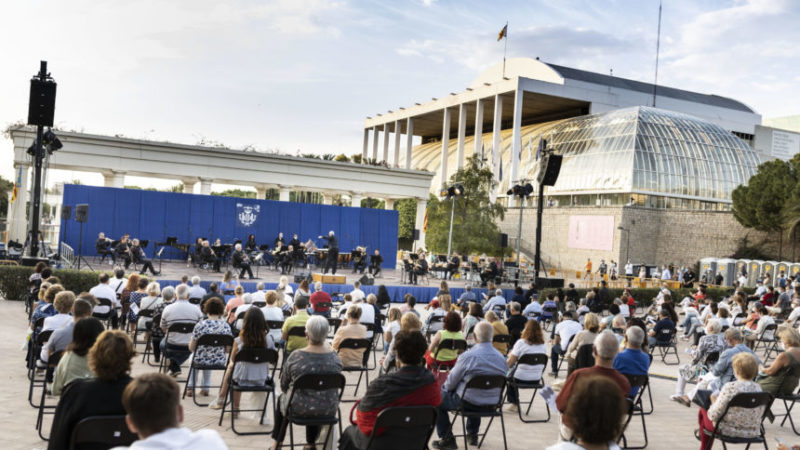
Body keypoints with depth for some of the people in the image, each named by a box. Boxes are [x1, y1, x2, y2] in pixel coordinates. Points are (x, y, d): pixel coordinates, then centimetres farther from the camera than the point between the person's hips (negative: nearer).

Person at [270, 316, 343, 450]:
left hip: (299, 409, -2)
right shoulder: (335, 357, -12)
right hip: (328, 410, 2)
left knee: (281, 398, 31)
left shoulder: (296, 356, -18)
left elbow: (283, 386, -4)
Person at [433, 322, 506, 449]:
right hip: (492, 405, 6)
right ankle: (473, 435, 46)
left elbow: (451, 383, -11)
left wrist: (445, 386, 15)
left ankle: (447, 439, 16)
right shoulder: (501, 358, -4)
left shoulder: (467, 356, -20)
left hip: (468, 403, -6)